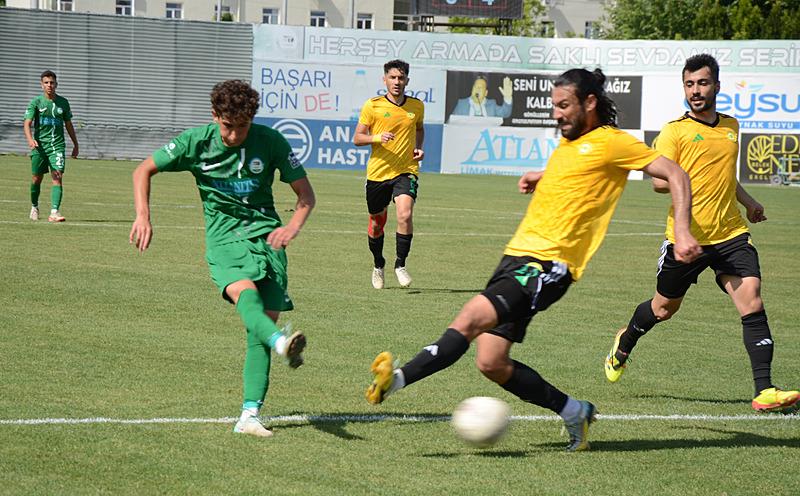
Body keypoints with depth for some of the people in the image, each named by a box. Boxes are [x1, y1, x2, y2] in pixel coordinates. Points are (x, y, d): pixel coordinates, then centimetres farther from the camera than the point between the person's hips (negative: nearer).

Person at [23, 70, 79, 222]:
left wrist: (75, 144, 21)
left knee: (58, 177, -15)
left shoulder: (63, 102, 7)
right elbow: (27, 123, -12)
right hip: (39, 145, -1)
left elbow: (68, 124, 18)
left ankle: (54, 212, -22)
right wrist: (30, 139, -30)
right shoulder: (36, 102, -2)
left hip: (57, 145, 1)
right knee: (37, 178, 8)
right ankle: (34, 207, 34)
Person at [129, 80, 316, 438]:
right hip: (224, 239, -2)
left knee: (261, 327, -10)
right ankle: (281, 343, -65)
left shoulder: (271, 142, -2)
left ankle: (250, 415, -9)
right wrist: (143, 216, -6)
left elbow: (305, 193, 4)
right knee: (245, 292, -34)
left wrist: (292, 227, -15)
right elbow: (144, 170, 8)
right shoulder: (195, 142, -3)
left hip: (265, 235, 2)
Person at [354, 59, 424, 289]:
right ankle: (378, 266, 36)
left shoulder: (417, 106, 4)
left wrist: (418, 148, 7)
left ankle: (400, 264, -9)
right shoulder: (372, 106, -4)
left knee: (405, 214, -23)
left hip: (406, 170, 0)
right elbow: (357, 138, -2)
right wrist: (377, 137, -21)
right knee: (377, 222, 12)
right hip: (378, 172, 0)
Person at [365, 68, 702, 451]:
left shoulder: (612, 143, -3)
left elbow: (675, 174, -4)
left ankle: (397, 380, -36)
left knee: (470, 320, -26)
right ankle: (574, 412, 15)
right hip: (517, 254, 9)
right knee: (491, 364, 1)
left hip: (547, 265, -9)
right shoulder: (569, 142, 22)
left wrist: (682, 233, -15)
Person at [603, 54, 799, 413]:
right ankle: (624, 344, 46)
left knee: (752, 303, -14)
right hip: (686, 236, -3)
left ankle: (764, 391, -17)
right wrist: (686, 183, -29)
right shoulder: (675, 131, -4)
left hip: (731, 233, 3)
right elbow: (659, 181, -13)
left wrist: (748, 202, 32)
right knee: (664, 308, 13)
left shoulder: (731, 126, 14)